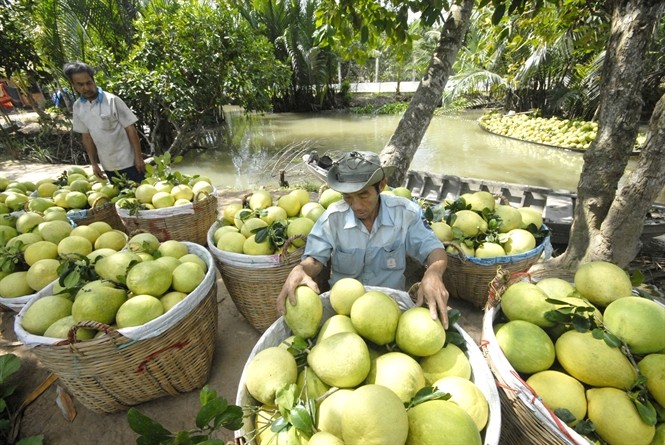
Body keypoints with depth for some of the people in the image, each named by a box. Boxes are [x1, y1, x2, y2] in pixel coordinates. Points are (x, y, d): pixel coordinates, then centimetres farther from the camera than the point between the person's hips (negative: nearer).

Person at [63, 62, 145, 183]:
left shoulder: (112, 100, -11)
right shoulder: (78, 107, 4)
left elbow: (130, 129, -11)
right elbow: (86, 136, 11)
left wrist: (139, 157, -14)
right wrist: (93, 163, 9)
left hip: (128, 162, -5)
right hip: (108, 166, 5)